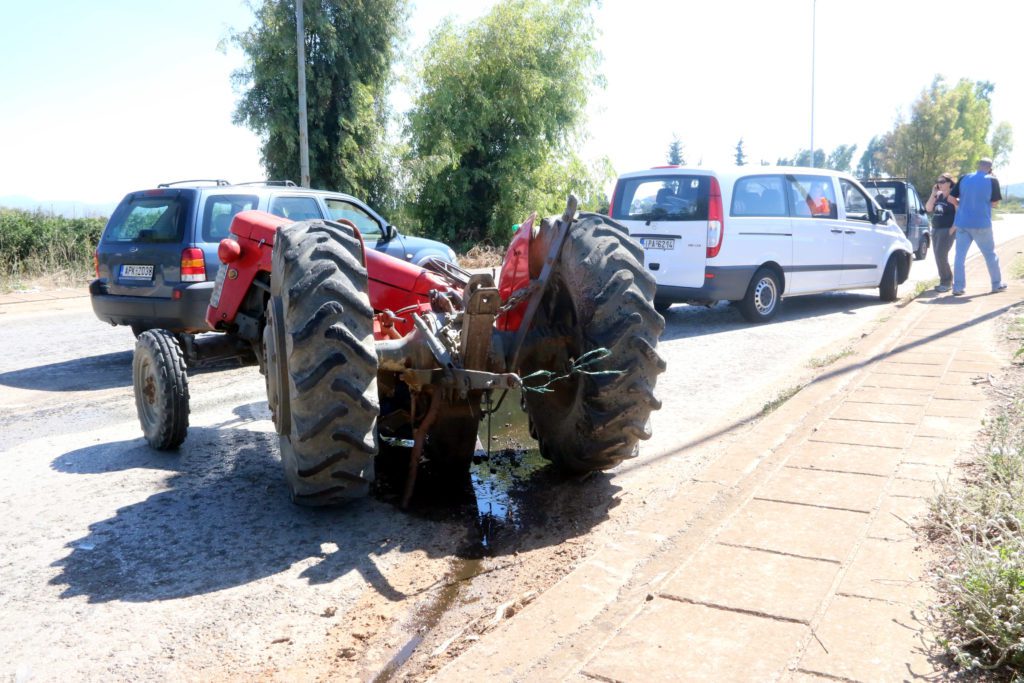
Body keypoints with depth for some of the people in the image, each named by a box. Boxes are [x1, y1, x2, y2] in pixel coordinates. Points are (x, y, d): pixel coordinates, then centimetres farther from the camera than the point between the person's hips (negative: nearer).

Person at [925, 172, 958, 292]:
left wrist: (953, 228, -17)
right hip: (935, 229, 8)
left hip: (947, 230, -8)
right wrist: (933, 194, -2)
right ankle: (947, 281, 22)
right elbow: (928, 208, 6)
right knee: (939, 256, 10)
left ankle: (946, 282, -2)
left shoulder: (952, 196, -9)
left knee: (941, 255, -13)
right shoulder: (938, 195, 12)